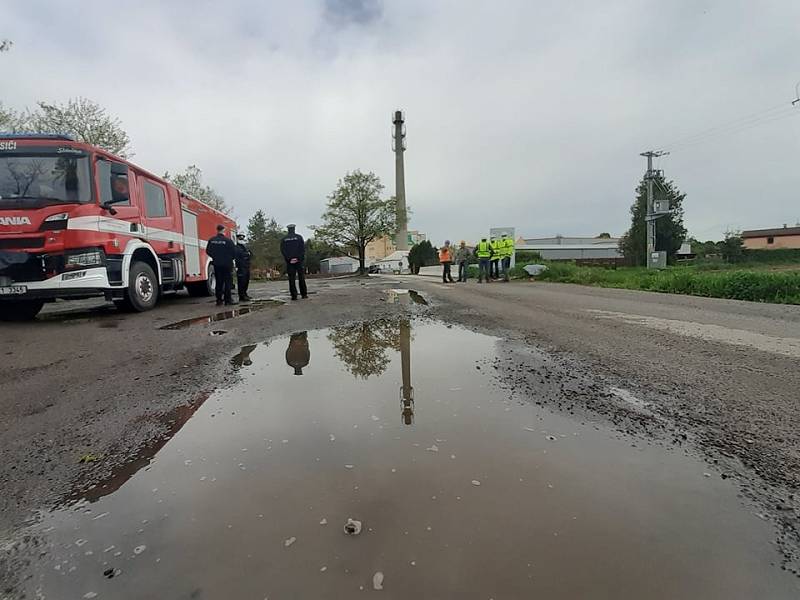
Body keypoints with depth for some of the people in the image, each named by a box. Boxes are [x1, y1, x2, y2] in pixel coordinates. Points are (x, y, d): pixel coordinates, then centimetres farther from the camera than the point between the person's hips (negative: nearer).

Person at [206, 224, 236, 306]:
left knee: (218, 282, 10)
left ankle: (219, 300, 12)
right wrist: (231, 258, 9)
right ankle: (228, 299, 0)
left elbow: (208, 251, 9)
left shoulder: (211, 240, 2)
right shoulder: (228, 240, -12)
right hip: (227, 264, -4)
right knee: (227, 282, 1)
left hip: (216, 264, 4)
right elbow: (234, 252, -10)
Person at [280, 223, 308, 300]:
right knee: (301, 278, 4)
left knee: (291, 279, 1)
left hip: (289, 262, 1)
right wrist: (299, 258, -4)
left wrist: (288, 259, -3)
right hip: (299, 261, -1)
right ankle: (304, 294, 4)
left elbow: (282, 251, 0)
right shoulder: (299, 237, 2)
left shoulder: (284, 239, 7)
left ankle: (294, 295, -2)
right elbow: (303, 249, -4)